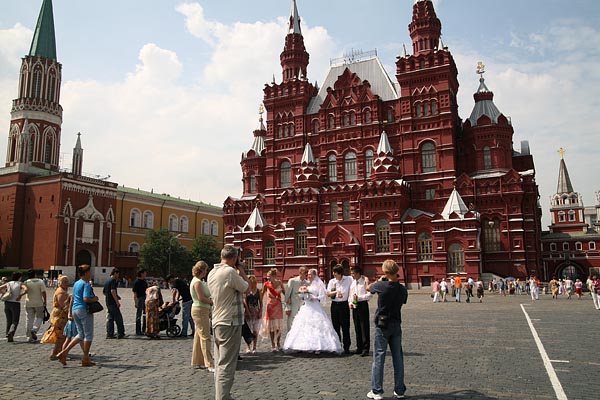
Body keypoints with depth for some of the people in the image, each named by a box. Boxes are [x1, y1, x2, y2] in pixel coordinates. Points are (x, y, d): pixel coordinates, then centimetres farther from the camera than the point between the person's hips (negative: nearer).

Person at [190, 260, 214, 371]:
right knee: (205, 337, -10)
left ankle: (197, 362, 21)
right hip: (200, 311, -10)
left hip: (202, 310, 10)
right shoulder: (197, 282, -15)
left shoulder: (199, 281, 16)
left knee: (199, 337, 14)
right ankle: (210, 364, -9)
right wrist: (212, 302, -9)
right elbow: (201, 298, -20)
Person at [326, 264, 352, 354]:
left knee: (345, 327, 1)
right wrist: (336, 292, -16)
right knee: (336, 326, 8)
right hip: (334, 305, 3)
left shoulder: (348, 280, -2)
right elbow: (328, 294, -1)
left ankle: (346, 347, 9)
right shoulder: (332, 281, 4)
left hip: (344, 305, -3)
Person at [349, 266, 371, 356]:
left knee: (364, 327, -4)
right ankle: (359, 347, 20)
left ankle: (366, 349, 0)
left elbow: (369, 295, -13)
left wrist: (359, 298, -21)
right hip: (354, 306, 6)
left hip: (363, 305, -6)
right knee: (357, 328, 11)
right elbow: (350, 294, 17)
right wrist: (350, 302, 2)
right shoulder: (352, 282, 10)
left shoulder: (365, 281, -8)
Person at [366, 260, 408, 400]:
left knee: (379, 357, 2)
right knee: (398, 358, 10)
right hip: (396, 324, 4)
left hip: (382, 325, -4)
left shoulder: (382, 286, -16)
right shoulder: (402, 289, -4)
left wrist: (380, 280, 18)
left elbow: (368, 287, 3)